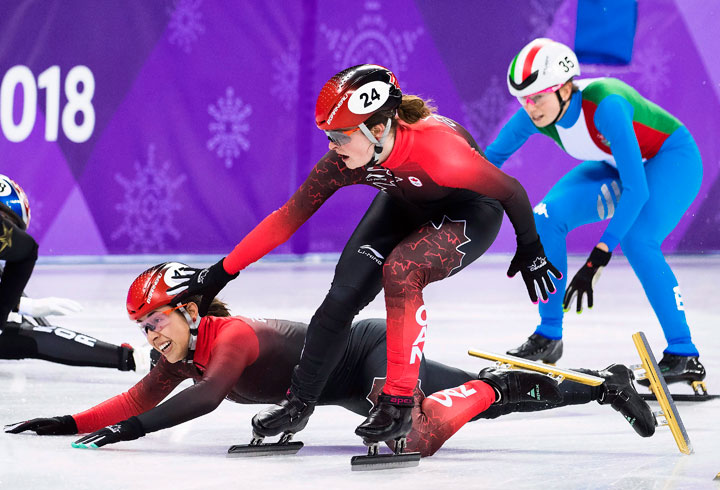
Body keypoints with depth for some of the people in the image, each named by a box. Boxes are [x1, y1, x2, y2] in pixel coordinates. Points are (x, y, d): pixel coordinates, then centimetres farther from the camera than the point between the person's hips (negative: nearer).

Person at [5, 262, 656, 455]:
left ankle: (488, 387, -11)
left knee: (416, 436, -37)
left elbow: (208, 397, -42)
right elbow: (140, 398, 2)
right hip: (353, 379, 8)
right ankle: (606, 386, 17)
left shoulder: (232, 337, -26)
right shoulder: (185, 354, -1)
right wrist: (69, 423, -8)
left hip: (373, 352, -8)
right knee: (489, 399, 11)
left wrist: (135, 428, -47)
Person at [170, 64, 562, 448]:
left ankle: (399, 405, -19)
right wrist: (222, 272, -12)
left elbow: (510, 191, -26)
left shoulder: (438, 145, -40)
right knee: (344, 293, -9)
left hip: (470, 215, -5)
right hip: (405, 206, 5)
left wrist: (530, 250, -11)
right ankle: (299, 404, 9)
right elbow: (288, 217, -13)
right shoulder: (345, 161, -23)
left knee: (400, 271, -30)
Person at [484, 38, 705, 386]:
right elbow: (492, 156, -3)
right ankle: (548, 338, 2)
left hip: (673, 159, -7)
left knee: (636, 240, -29)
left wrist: (599, 256, -44)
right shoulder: (535, 114, -19)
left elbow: (637, 189, -40)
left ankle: (684, 357, -19)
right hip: (619, 167, 7)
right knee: (547, 218, -11)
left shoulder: (605, 105, -38)